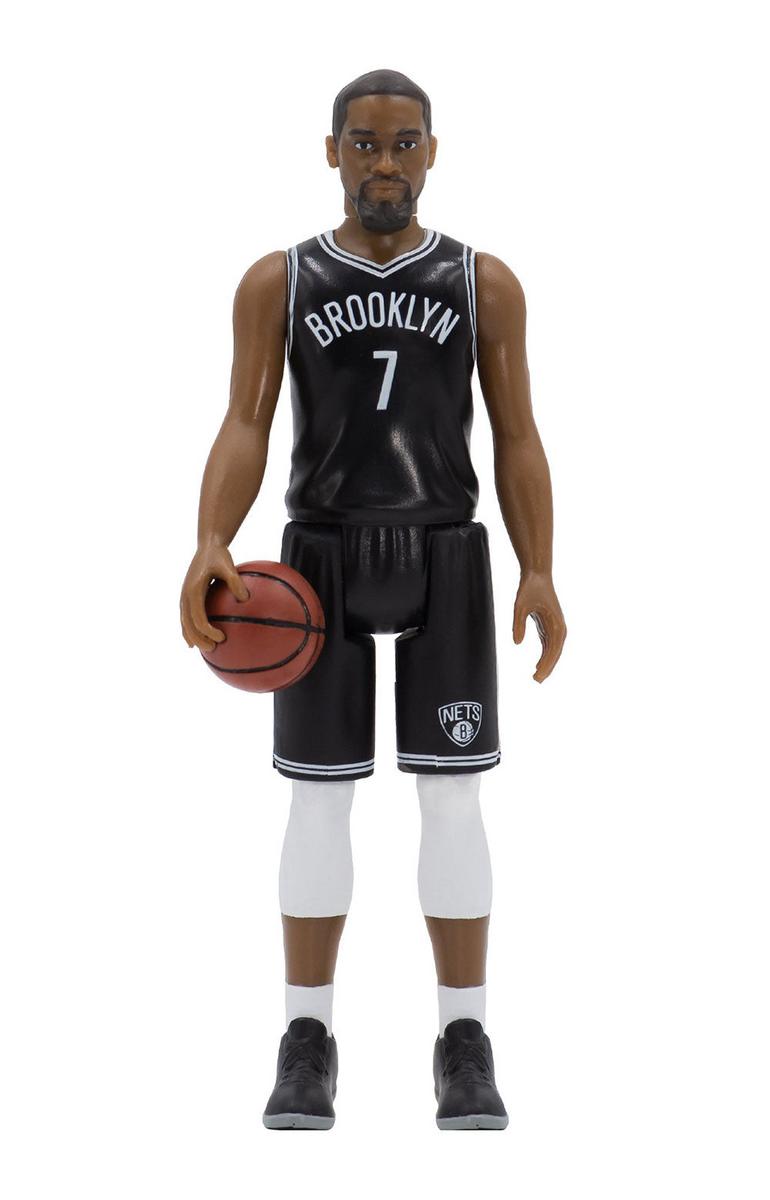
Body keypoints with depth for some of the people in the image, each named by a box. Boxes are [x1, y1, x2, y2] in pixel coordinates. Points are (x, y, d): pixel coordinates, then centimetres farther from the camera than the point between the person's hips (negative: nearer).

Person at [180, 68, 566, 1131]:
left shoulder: (486, 283, 4)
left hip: (447, 562, 0)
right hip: (321, 563, 0)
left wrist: (539, 574, -10)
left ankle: (464, 1047, 6)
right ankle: (308, 1043, 9)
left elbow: (518, 442, 2)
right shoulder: (276, 282, 3)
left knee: (453, 798, -3)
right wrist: (211, 549, -22)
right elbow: (244, 432, -5)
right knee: (319, 798, 0)